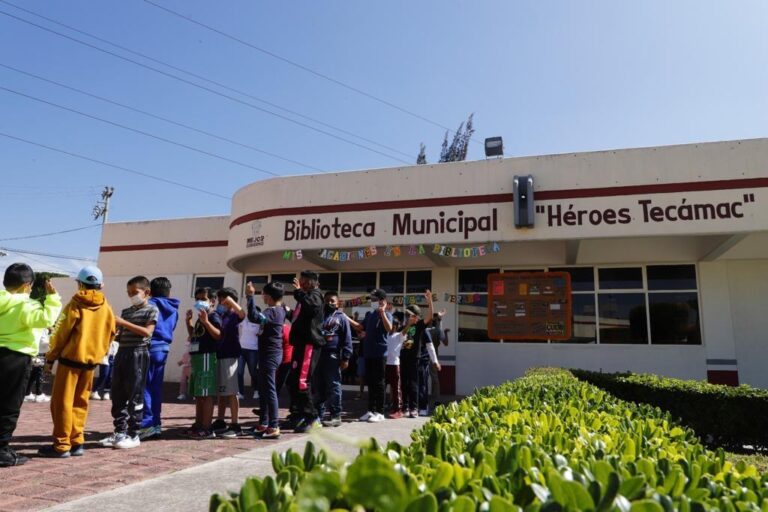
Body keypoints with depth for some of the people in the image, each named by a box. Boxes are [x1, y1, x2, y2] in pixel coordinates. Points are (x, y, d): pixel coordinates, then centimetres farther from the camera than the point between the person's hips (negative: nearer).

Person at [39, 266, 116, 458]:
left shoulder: (75, 305, -7)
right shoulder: (107, 308, 7)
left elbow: (60, 334, -7)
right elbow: (109, 336, 10)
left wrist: (50, 358, 1)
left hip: (71, 358, -5)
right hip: (91, 361, 5)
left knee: (61, 402, 1)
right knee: (80, 402, 13)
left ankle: (61, 446, 2)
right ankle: (76, 443, 13)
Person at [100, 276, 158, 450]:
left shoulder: (151, 310, -2)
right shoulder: (126, 311, 17)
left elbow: (147, 332, -16)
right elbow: (121, 336, 19)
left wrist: (123, 323, -17)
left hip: (138, 354, -7)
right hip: (122, 353, 7)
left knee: (135, 396, -3)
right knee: (117, 396, 8)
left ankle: (133, 435, 5)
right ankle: (120, 432, 18)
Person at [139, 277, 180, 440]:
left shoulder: (151, 305, -6)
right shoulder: (173, 309, 13)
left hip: (150, 348, -6)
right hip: (163, 349, 6)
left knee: (145, 387, -3)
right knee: (156, 388, 12)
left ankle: (147, 423, -5)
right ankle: (156, 423, 15)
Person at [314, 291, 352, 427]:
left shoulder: (341, 317, 4)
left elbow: (347, 339, -2)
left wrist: (345, 358, -10)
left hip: (333, 356, -5)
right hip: (318, 355, 5)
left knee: (333, 387, -4)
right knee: (317, 387, 8)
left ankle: (336, 416, 1)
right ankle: (319, 414, 17)